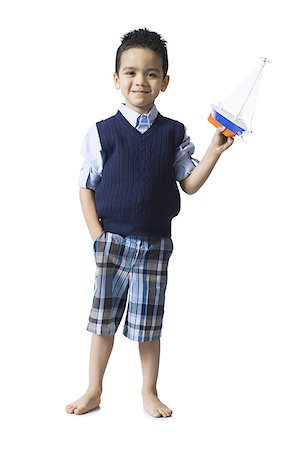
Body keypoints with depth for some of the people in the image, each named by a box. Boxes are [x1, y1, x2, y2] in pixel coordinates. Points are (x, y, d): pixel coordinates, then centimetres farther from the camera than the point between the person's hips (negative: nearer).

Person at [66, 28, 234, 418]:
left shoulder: (173, 134, 1)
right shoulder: (102, 133, -3)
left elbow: (189, 184, 2)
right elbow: (87, 187, 0)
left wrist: (214, 152, -10)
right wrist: (97, 235, -7)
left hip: (155, 244, 1)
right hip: (111, 241, -1)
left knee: (148, 326, 10)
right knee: (103, 320, 9)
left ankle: (149, 393, 27)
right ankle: (94, 391, 25)